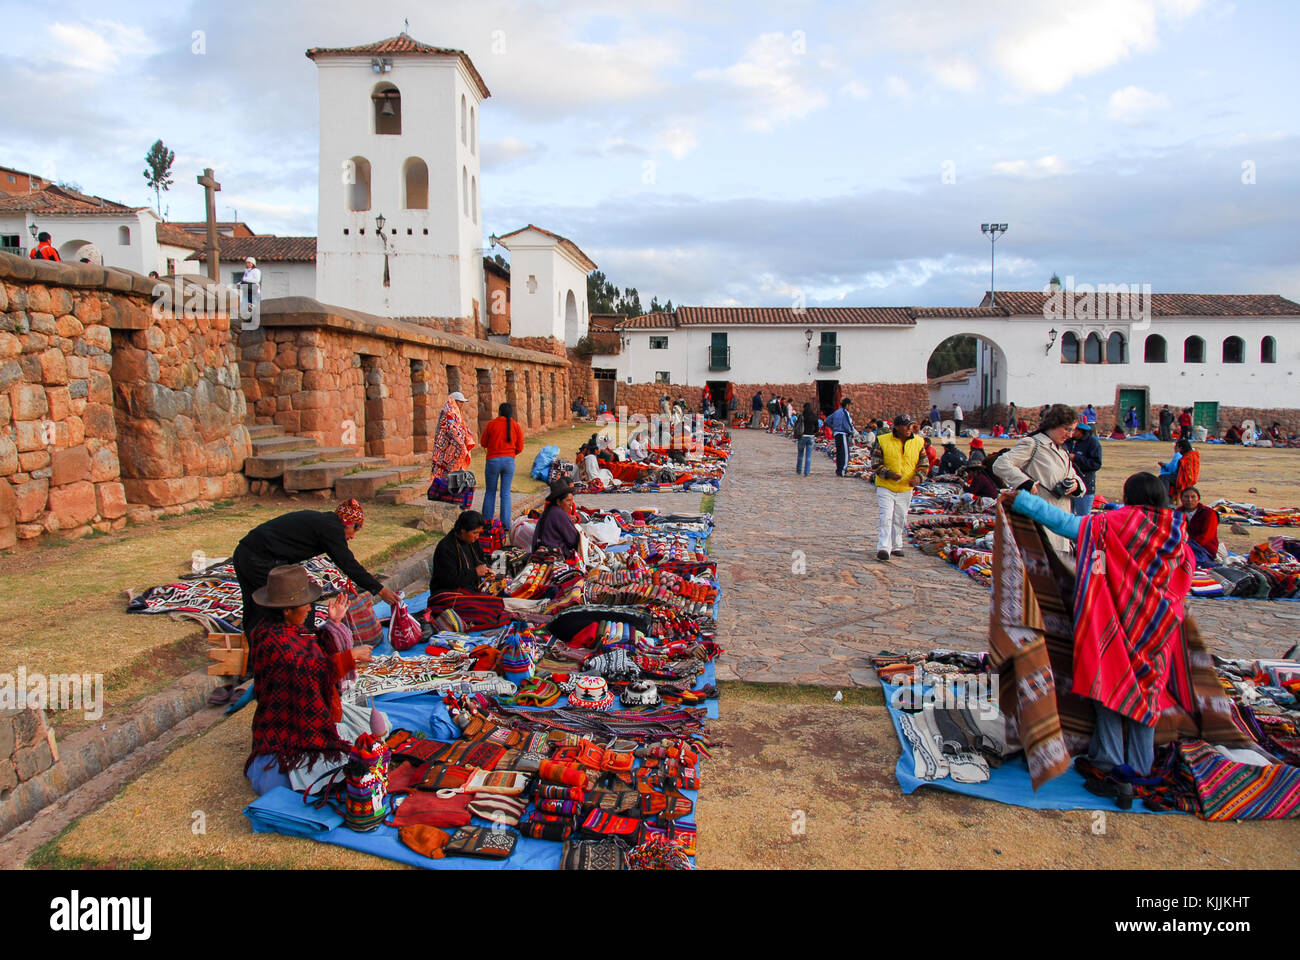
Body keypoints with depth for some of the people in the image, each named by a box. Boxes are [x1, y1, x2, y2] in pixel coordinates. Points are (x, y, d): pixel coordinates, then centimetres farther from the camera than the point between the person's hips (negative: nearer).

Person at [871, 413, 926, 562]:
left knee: (900, 519, 14)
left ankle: (896, 546, 29)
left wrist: (918, 477, -11)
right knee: (886, 518, -12)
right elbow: (875, 464, -6)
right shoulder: (882, 441, -10)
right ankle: (883, 549, -12)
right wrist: (888, 473, -23)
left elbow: (924, 464, 9)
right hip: (885, 487, -3)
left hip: (906, 489, 4)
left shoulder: (918, 442, 1)